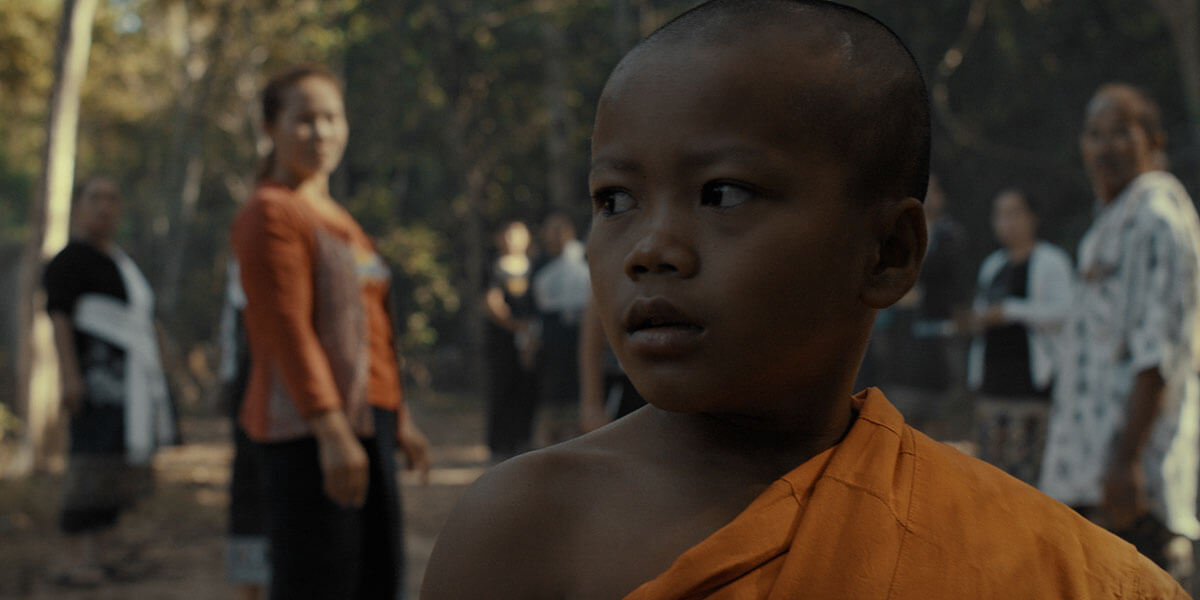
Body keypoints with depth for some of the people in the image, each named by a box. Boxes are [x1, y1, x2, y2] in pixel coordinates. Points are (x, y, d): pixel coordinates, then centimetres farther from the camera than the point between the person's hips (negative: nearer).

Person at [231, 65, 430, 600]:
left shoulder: (334, 216, 20)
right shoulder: (271, 214, -9)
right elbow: (288, 331, -18)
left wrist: (399, 420, 22)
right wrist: (332, 431, -24)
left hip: (362, 418, 10)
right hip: (308, 431, -9)